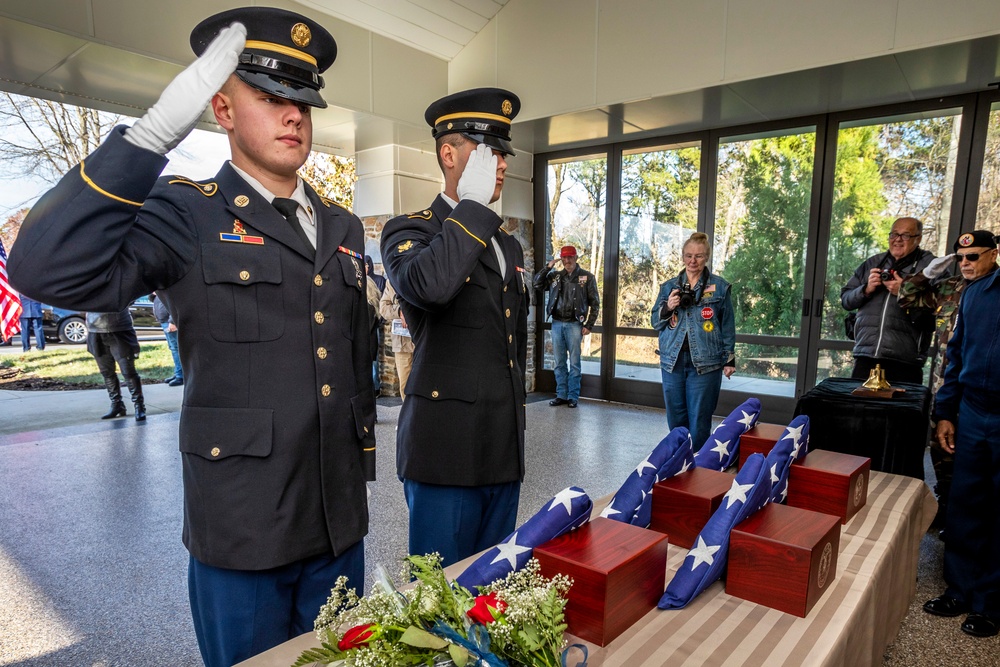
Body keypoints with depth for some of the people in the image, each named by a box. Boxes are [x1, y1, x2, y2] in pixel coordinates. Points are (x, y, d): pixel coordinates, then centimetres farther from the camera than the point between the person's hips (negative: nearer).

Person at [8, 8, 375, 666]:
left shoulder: (343, 228, 8)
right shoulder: (188, 214, -7)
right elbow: (48, 270, -24)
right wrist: (157, 131, -27)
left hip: (340, 524, 5)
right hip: (241, 528, -4)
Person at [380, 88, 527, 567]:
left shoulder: (509, 245, 17)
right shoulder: (409, 232, -5)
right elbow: (428, 284, -31)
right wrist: (473, 203, -18)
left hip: (505, 452, 7)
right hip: (445, 452, -7)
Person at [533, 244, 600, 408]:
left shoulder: (587, 277, 0)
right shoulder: (555, 276, 10)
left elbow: (594, 303, 0)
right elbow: (537, 284, 7)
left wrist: (589, 325, -5)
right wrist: (548, 267, -1)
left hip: (574, 324, -3)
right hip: (557, 323, 4)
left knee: (574, 362, 2)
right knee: (559, 362, 8)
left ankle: (573, 396, 9)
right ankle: (561, 395, 16)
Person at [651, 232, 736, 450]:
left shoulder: (720, 287, 2)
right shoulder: (668, 286, 10)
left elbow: (727, 326, 5)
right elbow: (656, 323, 12)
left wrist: (729, 360, 3)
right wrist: (667, 307, -8)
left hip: (705, 363, -3)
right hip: (672, 360, 3)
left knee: (699, 420, 1)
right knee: (675, 418, 11)